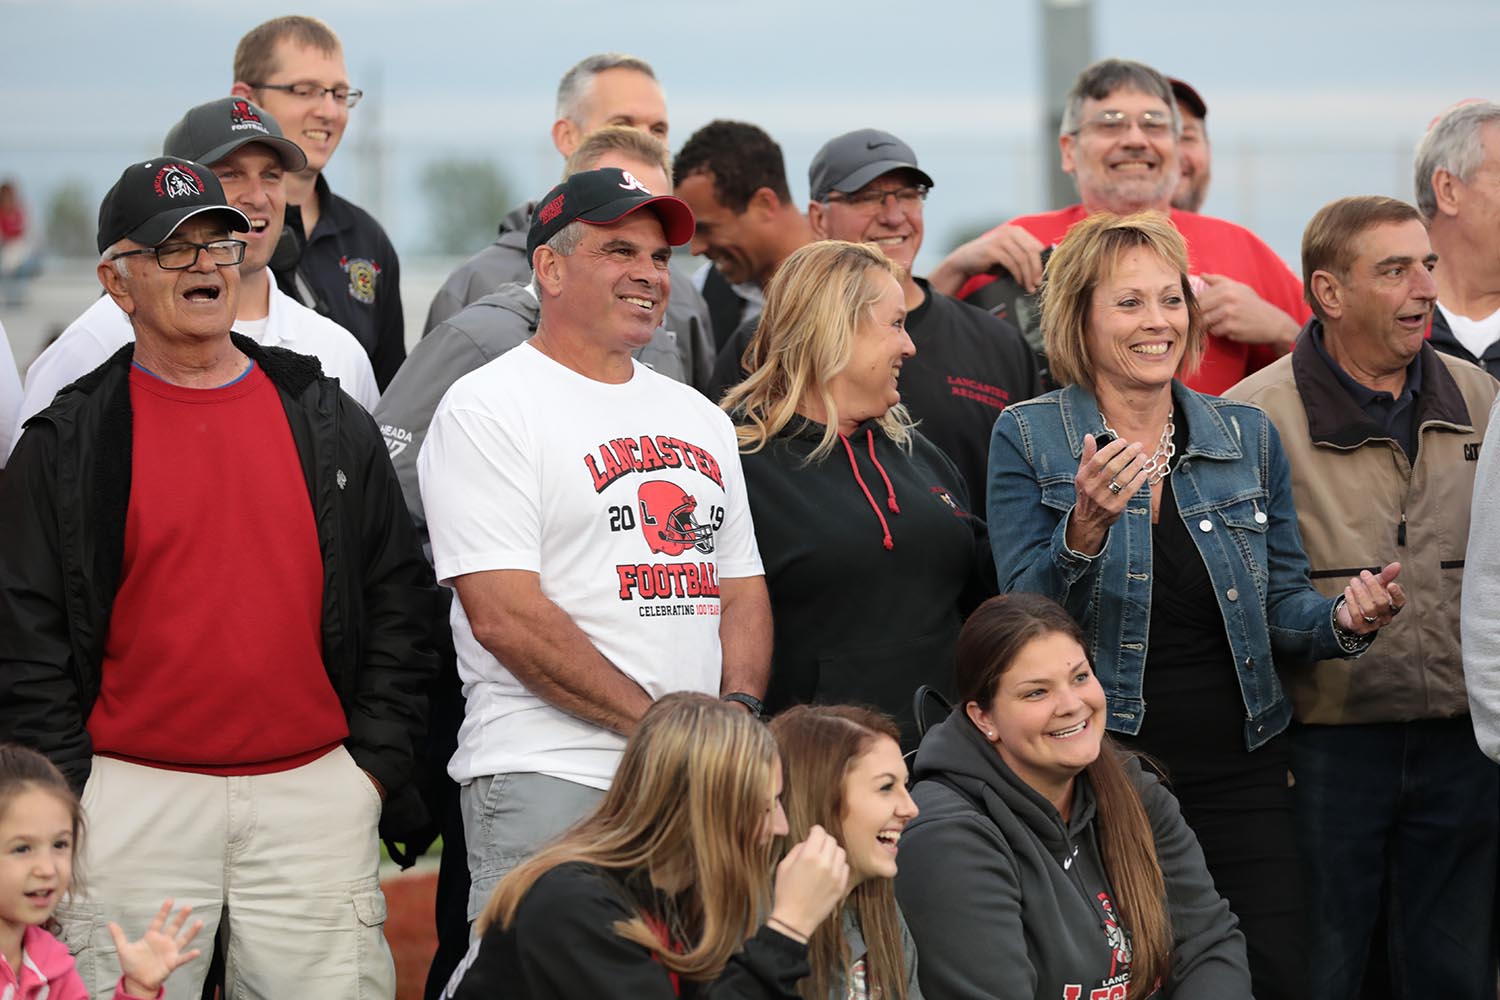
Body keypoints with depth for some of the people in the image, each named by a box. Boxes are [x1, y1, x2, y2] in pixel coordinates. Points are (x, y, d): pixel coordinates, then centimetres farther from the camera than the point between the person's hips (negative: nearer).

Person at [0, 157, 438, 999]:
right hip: (135, 797, -2)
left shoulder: (332, 423, 11)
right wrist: (68, 798, -6)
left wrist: (376, 763, 2)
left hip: (315, 795, 2)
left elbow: (399, 603, 11)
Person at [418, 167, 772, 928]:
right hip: (548, 785, -6)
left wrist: (737, 713, -2)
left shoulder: (698, 417, 20)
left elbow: (742, 589, 20)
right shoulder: (488, 408, -4)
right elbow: (506, 616, -13)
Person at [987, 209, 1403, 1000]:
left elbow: (1279, 606, 13)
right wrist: (1085, 529, -26)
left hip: (1238, 771, 3)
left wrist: (1342, 620, -9)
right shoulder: (1029, 437, -1)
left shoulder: (1248, 437, 9)